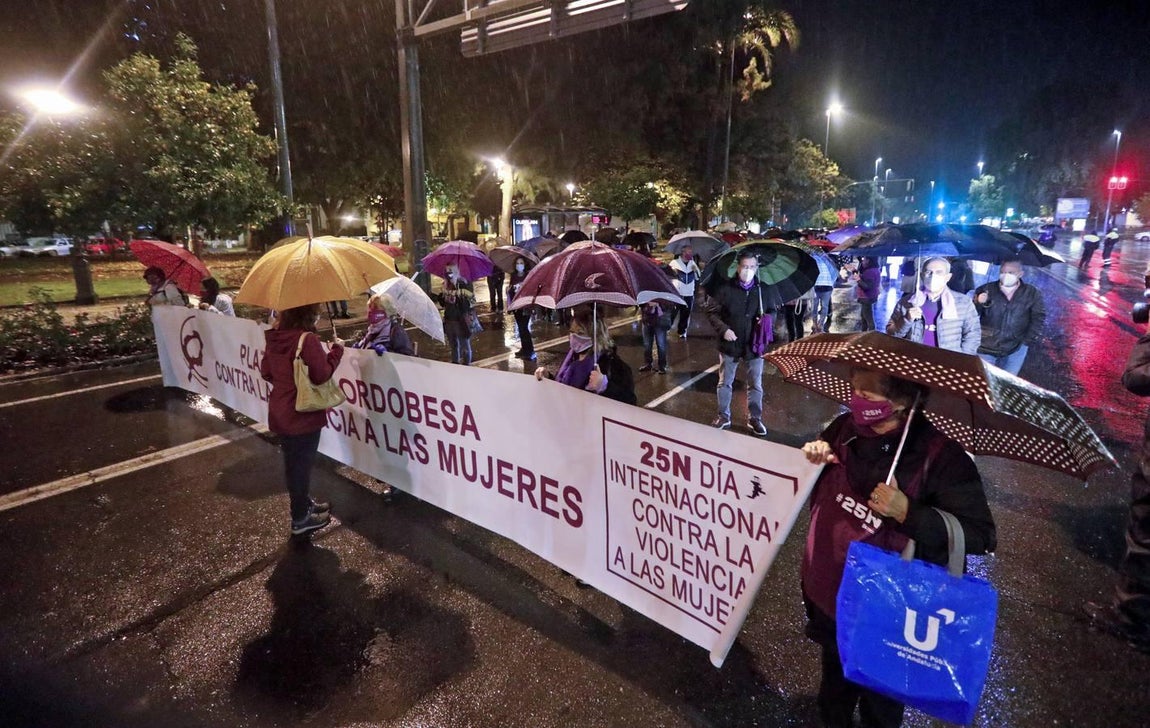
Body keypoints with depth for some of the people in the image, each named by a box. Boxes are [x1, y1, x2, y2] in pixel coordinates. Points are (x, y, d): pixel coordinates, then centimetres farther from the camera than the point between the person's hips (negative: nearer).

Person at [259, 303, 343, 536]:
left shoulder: (273, 338, 2)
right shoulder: (308, 339, -22)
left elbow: (266, 371, 11)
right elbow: (322, 374, -22)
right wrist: (337, 350, -11)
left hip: (280, 413, 8)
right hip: (304, 415, -8)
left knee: (293, 462, 21)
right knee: (302, 464, 5)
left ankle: (304, 504, 40)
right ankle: (301, 519, 19)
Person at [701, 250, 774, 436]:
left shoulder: (764, 290, -1)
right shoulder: (725, 288, -8)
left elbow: (773, 311, 12)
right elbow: (710, 310, -5)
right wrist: (723, 329, -17)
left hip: (755, 345, 2)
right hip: (730, 344, -1)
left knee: (755, 384, 10)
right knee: (725, 382, 11)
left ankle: (754, 418, 26)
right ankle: (723, 416, 27)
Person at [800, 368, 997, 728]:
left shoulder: (938, 456, -23)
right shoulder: (844, 429, -9)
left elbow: (980, 534, -20)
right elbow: (814, 485, 9)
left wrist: (907, 512, -32)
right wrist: (814, 456, -14)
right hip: (827, 589, 4)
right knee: (835, 676, 31)